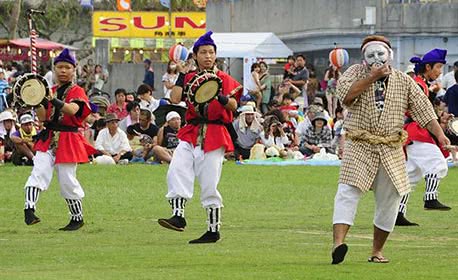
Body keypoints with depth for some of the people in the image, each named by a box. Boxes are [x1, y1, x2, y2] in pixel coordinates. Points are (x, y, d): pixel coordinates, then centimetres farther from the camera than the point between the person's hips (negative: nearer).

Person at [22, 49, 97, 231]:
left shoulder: (77, 92, 0)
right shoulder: (50, 92, 15)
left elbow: (73, 109, -22)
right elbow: (42, 118, 6)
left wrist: (54, 101, -38)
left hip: (68, 140, -4)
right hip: (48, 139, 4)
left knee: (67, 180, -1)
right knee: (39, 170, -18)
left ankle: (77, 218, 15)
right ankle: (29, 209, -30)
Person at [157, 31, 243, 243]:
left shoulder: (224, 79, 4)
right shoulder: (189, 78, 13)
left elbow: (233, 105, -10)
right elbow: (175, 99, -3)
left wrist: (222, 98, -30)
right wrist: (182, 74, -2)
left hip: (214, 134, -3)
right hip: (191, 132, 3)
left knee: (209, 184, -4)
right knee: (176, 171, -19)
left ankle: (214, 230, 3)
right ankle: (178, 215, -25)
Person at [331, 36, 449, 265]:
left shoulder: (403, 81, 9)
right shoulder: (356, 72, 5)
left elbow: (423, 109, 5)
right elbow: (345, 95, -13)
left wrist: (439, 134, -6)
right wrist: (372, 77, -14)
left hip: (391, 150, 3)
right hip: (359, 146, -3)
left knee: (389, 199, 4)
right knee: (348, 193, -17)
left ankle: (377, 250, 17)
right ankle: (338, 243, -30)